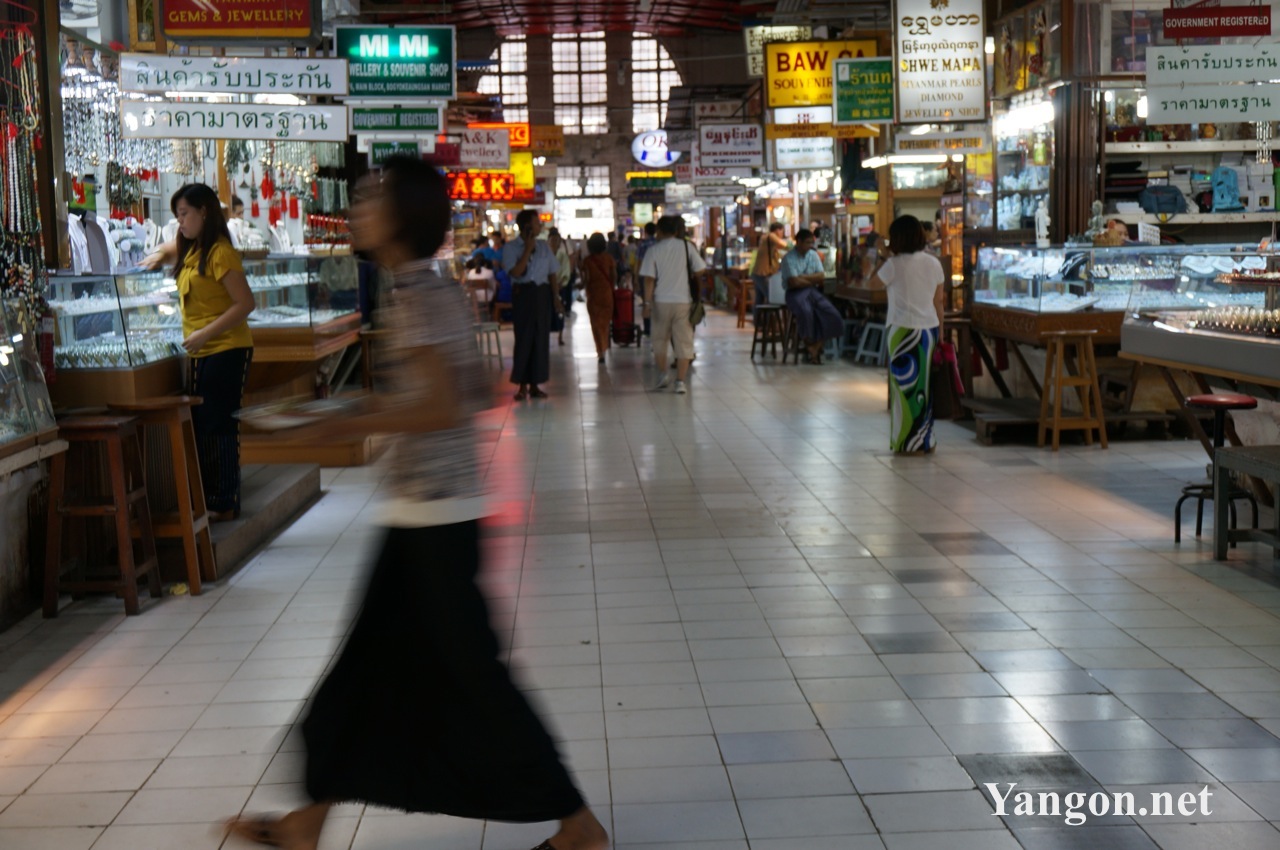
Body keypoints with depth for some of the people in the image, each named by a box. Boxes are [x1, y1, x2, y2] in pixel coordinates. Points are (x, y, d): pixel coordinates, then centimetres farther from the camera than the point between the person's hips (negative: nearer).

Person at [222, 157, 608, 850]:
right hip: (424, 509, 10)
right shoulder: (431, 287, 11)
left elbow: (444, 408, -25)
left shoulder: (415, 293, -17)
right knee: (368, 660, 15)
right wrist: (380, 406, 15)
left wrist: (347, 425, -17)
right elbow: (475, 392, 16)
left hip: (434, 512, -10)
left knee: (471, 669, -1)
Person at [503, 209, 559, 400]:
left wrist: (555, 296, 6)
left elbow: (552, 273, 13)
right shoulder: (510, 248, -4)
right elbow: (516, 272, -16)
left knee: (541, 339, 5)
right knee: (524, 338, -2)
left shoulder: (544, 246, 10)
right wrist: (528, 250, -14)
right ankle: (522, 385, 7)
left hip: (542, 293, 4)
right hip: (523, 294, -4)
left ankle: (535, 384, 13)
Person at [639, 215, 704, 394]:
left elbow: (649, 279, -8)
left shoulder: (653, 250, -3)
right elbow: (700, 270, 0)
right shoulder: (686, 247, 1)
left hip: (661, 301, 0)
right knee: (683, 341, 2)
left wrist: (647, 303, -5)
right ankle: (680, 381, -3)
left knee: (660, 339, 18)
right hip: (683, 300, 0)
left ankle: (662, 374, 19)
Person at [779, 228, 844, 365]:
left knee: (831, 314, -18)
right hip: (795, 292, -6)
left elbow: (822, 276, 1)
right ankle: (810, 347, -15)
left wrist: (803, 277, -11)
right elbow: (794, 282, -16)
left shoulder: (813, 255, 12)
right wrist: (813, 280, -4)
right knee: (806, 311, -36)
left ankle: (817, 347, -8)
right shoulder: (789, 258, -6)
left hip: (813, 291, 6)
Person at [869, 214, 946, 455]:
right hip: (929, 328, 5)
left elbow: (874, 283, 4)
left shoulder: (895, 265, -11)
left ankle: (908, 442, 4)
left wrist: (887, 259, 11)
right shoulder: (934, 264, 5)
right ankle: (924, 440, 16)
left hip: (904, 329, -5)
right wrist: (939, 329, 17)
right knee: (922, 384, 12)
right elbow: (938, 301, 9)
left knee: (905, 383, 1)